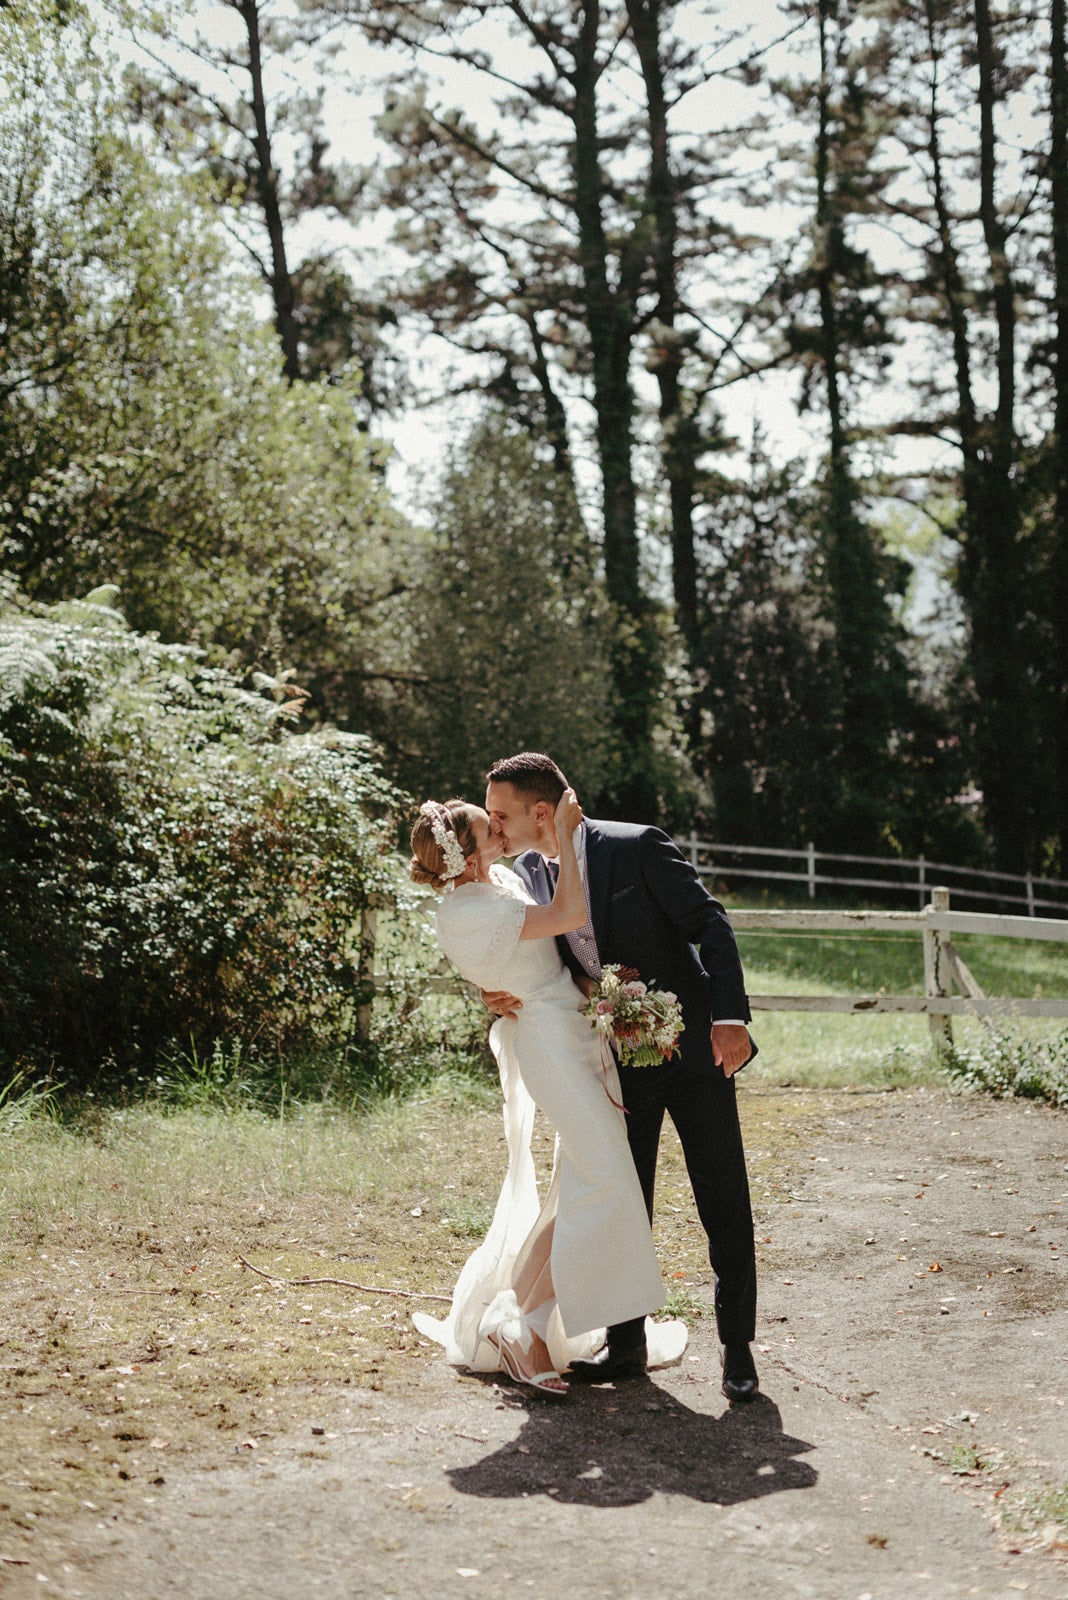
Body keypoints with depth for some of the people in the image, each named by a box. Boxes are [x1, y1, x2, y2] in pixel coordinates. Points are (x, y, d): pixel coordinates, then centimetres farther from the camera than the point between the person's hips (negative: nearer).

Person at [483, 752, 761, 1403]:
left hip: (694, 1048, -5)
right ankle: (626, 1343, 22)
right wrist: (504, 995, -13)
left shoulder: (638, 847, -18)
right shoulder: (527, 874, 1)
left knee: (724, 1202, 1)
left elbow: (712, 925, -15)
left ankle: (737, 1348, 12)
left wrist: (731, 1018, -23)